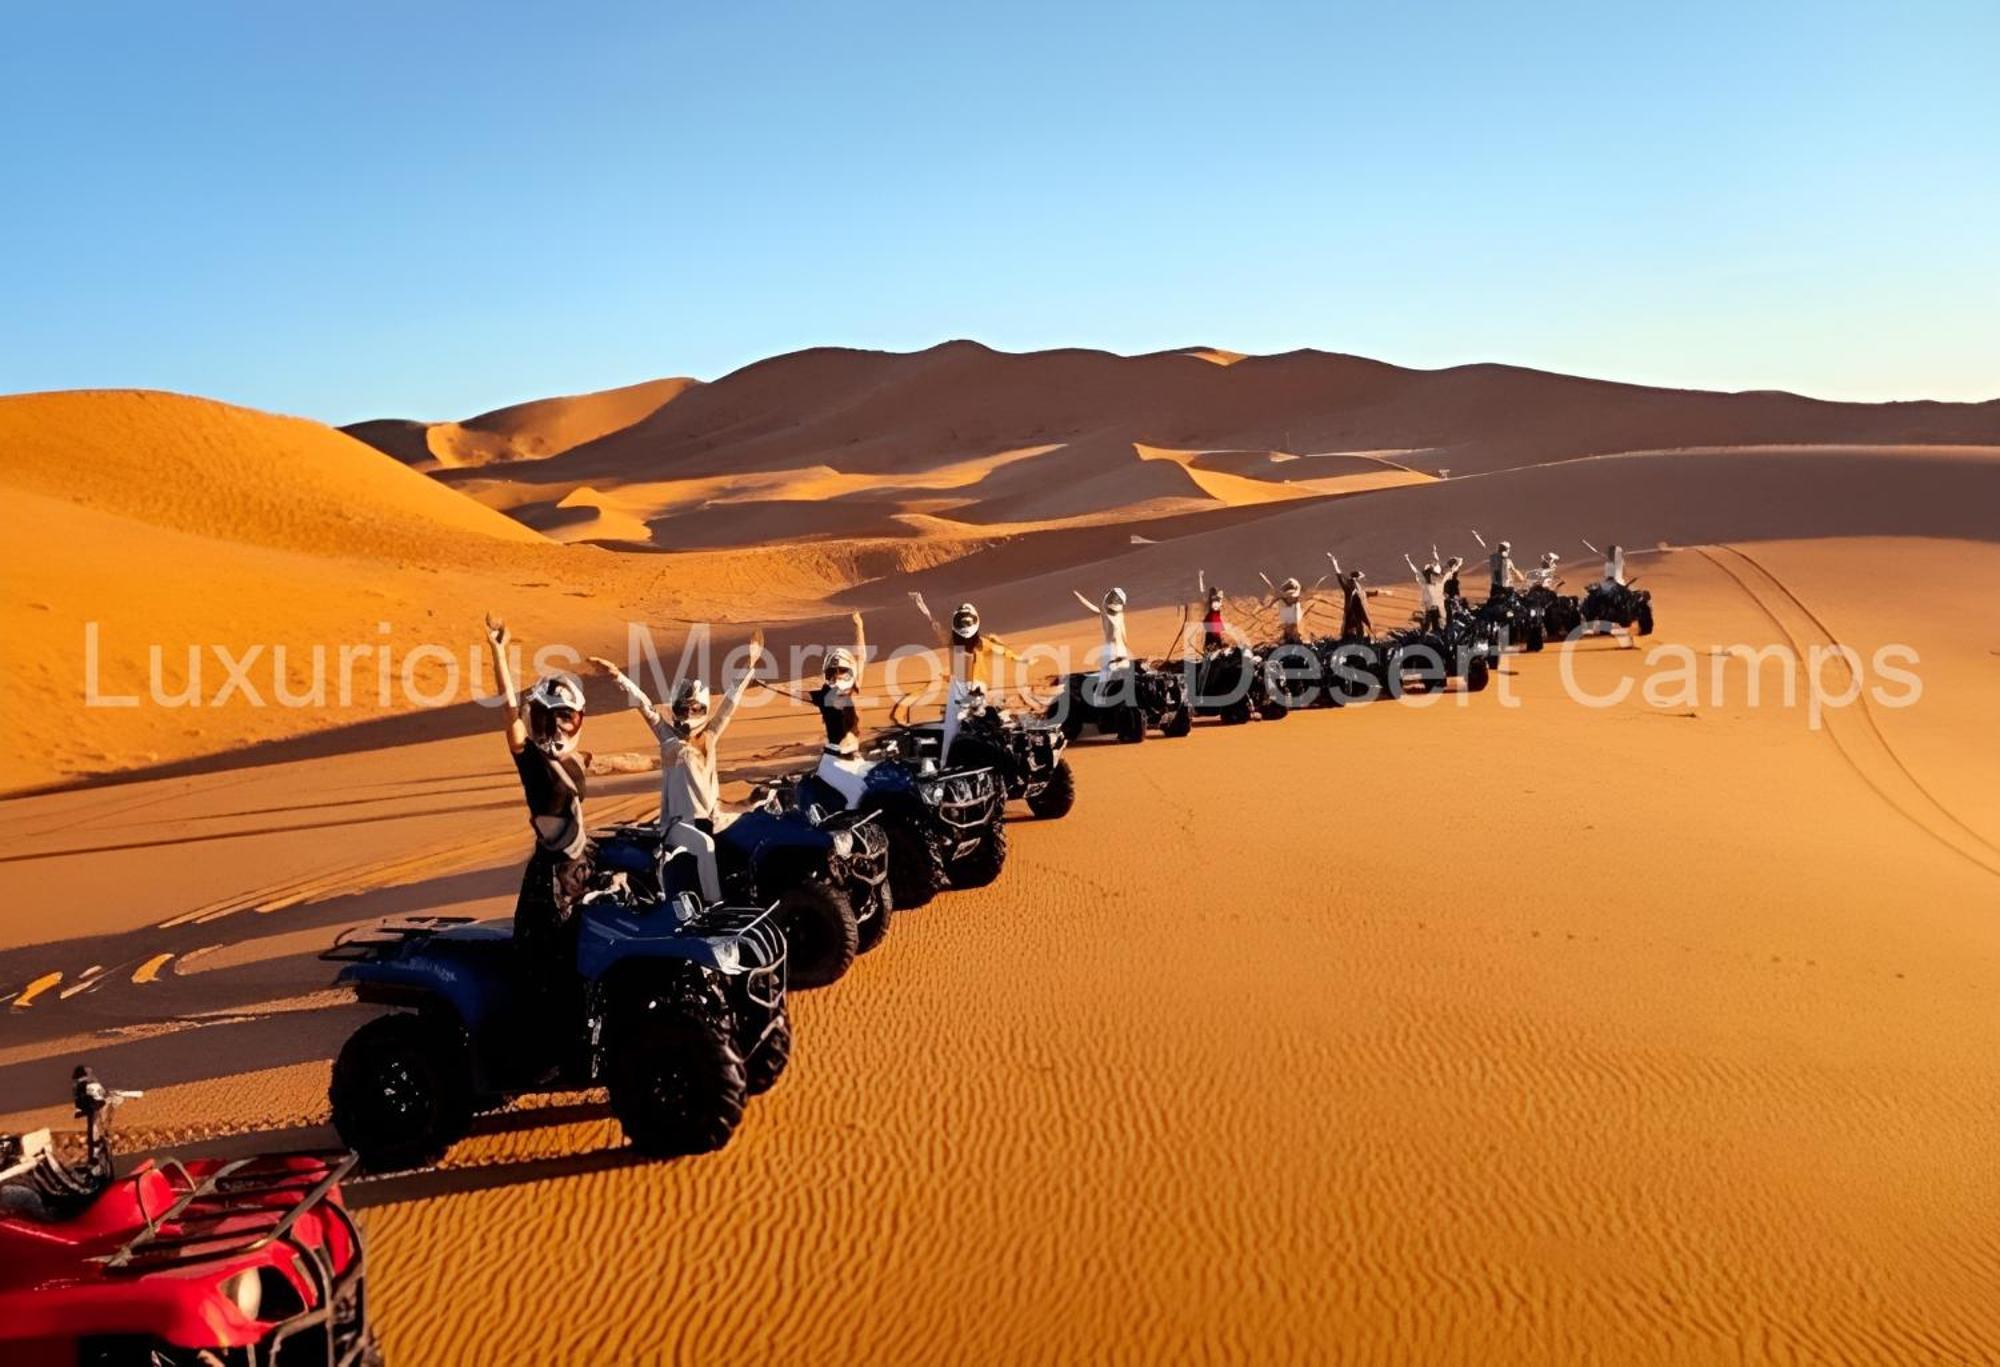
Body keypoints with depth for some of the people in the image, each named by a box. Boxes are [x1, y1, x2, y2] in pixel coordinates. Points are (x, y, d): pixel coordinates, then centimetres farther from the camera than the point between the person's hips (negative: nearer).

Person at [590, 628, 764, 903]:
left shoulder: (710, 735, 12)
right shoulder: (668, 737, 3)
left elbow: (730, 699, 9)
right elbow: (644, 705, -7)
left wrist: (749, 665, 5)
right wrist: (619, 677, -17)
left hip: (711, 814, 5)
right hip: (678, 820, -5)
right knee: (705, 845, -33)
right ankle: (714, 906, -32)